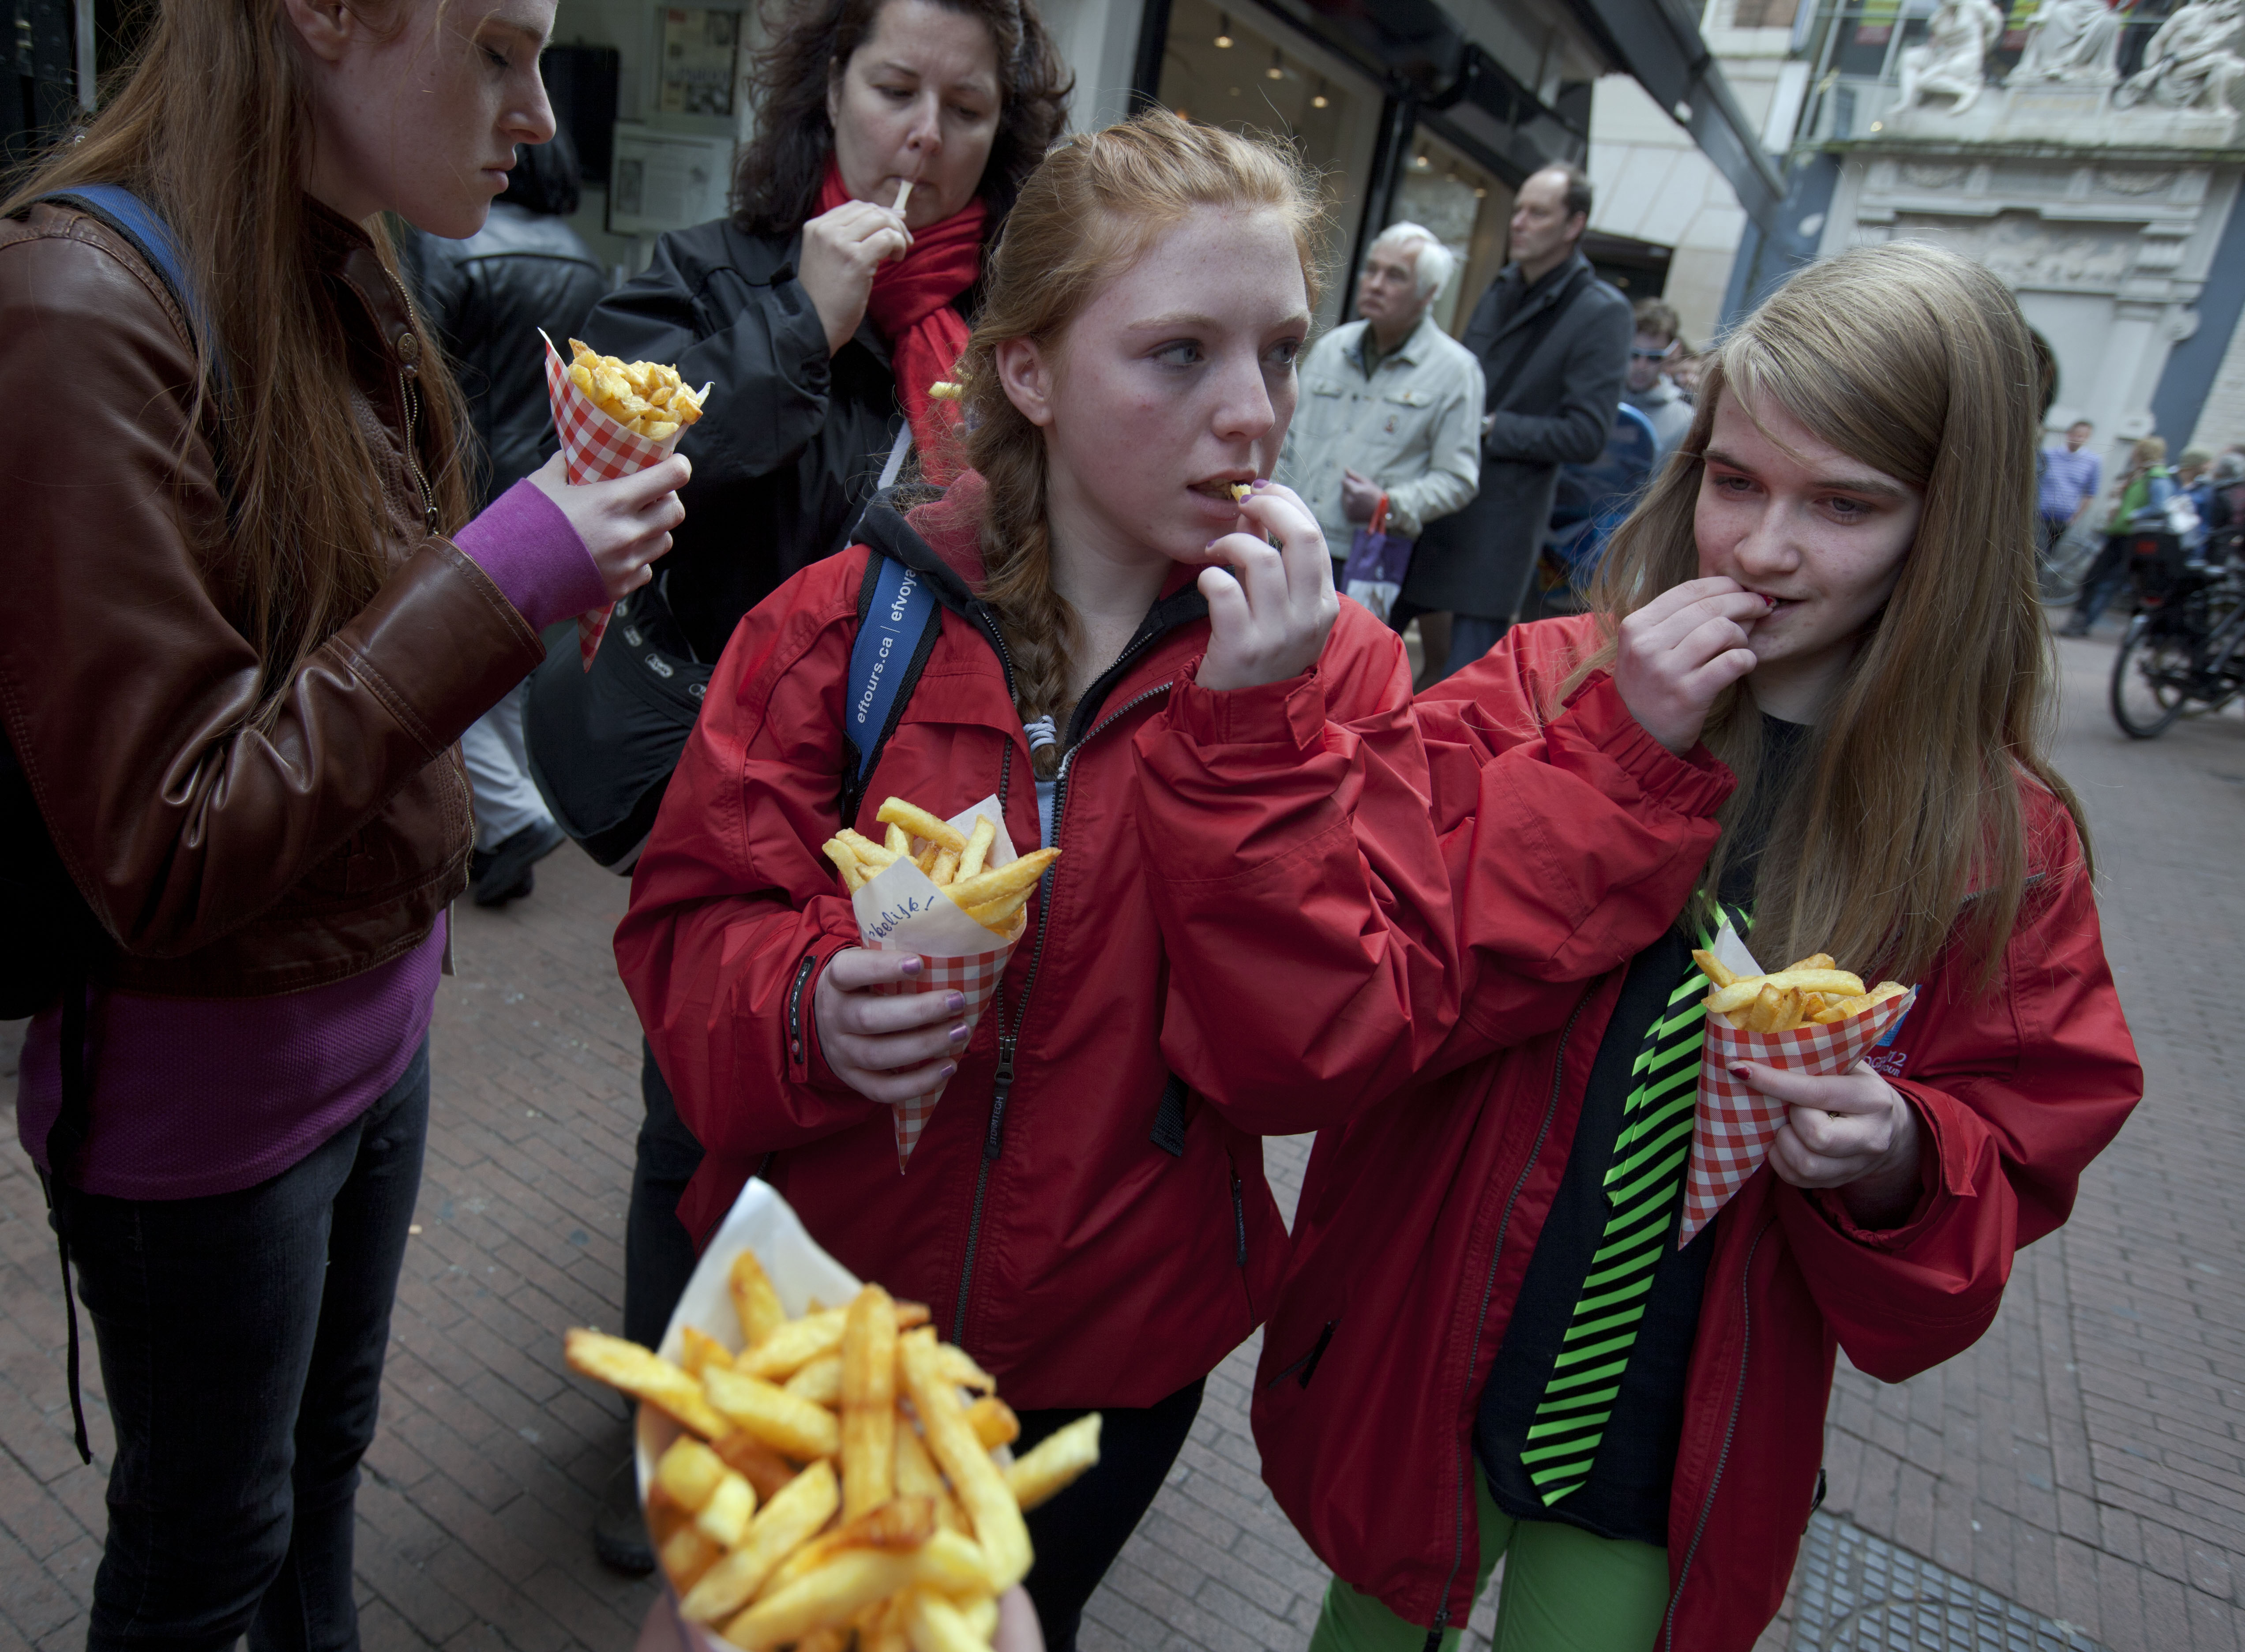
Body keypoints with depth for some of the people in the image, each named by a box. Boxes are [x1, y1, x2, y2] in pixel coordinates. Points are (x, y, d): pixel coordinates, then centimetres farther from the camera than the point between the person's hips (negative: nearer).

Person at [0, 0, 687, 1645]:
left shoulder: (347, 287, 2)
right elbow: (162, 856, -25)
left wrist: (565, 546, -7)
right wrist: (505, 574, -27)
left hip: (381, 1014, 7)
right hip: (201, 1088, -7)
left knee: (331, 1447, 27)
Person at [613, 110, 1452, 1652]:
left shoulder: (1335, 668, -12)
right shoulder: (849, 616, -12)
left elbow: (1320, 1055, -19)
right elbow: (690, 922, -7)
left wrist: (1254, 728, -28)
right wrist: (806, 1009, -28)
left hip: (1114, 1355, 1)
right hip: (813, 1309, 1)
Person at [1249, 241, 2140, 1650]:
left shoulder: (2005, 840, -8)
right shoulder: (1546, 683, -13)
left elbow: (2011, 1164, -2)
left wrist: (1898, 1162, -24)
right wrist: (1621, 753, -27)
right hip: (1421, 1368, 0)